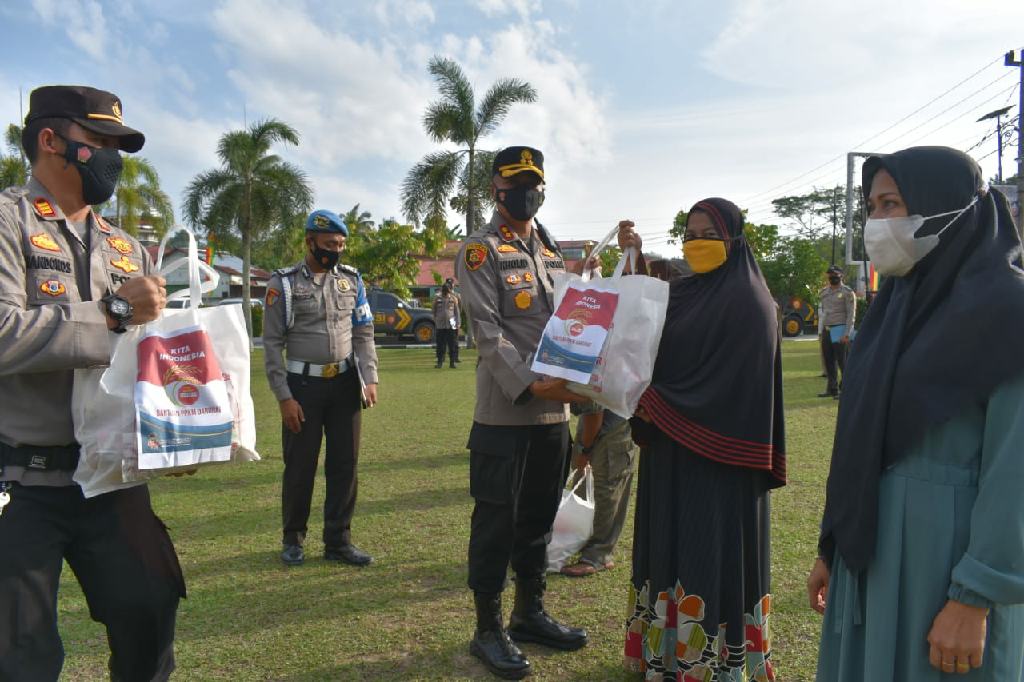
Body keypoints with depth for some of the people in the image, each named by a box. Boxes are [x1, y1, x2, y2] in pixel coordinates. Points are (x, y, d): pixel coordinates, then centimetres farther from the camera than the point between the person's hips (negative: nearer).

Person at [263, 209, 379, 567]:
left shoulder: (351, 279, 7)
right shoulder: (285, 283, -4)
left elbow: (364, 333, 10)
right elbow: (273, 343, -4)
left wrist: (370, 378, -1)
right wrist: (284, 396, -9)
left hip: (345, 382, 3)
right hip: (303, 384, -3)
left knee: (345, 463, 7)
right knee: (300, 464, 7)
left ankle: (338, 541, 20)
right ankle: (293, 538, 26)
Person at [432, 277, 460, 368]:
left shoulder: (454, 298, 4)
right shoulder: (437, 298, 4)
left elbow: (457, 311, 6)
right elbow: (434, 311, 11)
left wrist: (458, 323, 0)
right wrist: (435, 322, 8)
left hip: (451, 325, 0)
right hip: (440, 325, 0)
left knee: (452, 345, 2)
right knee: (440, 345, 2)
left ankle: (452, 362, 8)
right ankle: (440, 361, 8)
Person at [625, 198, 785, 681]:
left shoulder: (746, 299, -11)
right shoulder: (683, 292, 12)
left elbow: (733, 381, -18)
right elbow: (658, 358, 14)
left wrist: (653, 401, -18)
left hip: (718, 452, -7)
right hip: (671, 446, 8)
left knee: (715, 551, 0)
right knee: (671, 545, 14)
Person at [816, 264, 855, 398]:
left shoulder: (847, 292, -5)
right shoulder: (824, 292, 15)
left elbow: (851, 314, -9)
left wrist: (846, 334, -16)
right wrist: (820, 332, 15)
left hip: (840, 330, -7)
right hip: (826, 331, 7)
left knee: (842, 361, -7)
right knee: (829, 362, 10)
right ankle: (832, 389, 18)